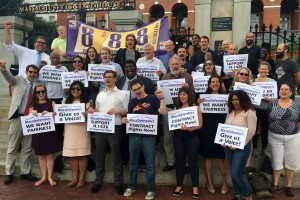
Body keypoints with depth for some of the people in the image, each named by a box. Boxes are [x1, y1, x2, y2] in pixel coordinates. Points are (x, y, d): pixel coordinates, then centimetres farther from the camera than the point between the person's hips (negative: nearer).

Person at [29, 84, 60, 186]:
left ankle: (50, 177, 16)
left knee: (50, 155, 3)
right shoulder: (33, 105, 10)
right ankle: (43, 177, 22)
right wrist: (32, 112, -22)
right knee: (41, 155, 10)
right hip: (38, 132, 2)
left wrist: (49, 113, -25)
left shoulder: (51, 103, 4)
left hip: (50, 132, -2)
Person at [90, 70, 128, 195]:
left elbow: (126, 112, -2)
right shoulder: (100, 94, 15)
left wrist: (116, 111, -18)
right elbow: (96, 110, 19)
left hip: (114, 128, -4)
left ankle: (119, 183, 16)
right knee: (99, 156, 11)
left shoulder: (121, 94, 0)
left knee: (116, 156, 4)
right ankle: (98, 182, 24)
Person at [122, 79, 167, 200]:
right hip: (133, 136, 4)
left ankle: (151, 190, 18)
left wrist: (161, 98, -20)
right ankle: (132, 186, 32)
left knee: (150, 164, 4)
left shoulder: (153, 98, -1)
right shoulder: (132, 102, 11)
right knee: (133, 163, 16)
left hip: (148, 136, -4)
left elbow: (163, 112, -12)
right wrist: (124, 119, -5)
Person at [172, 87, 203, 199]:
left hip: (192, 137, -3)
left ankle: (195, 187, 17)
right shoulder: (176, 108, 8)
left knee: (192, 162, 4)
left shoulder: (196, 107, -1)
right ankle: (179, 186, 22)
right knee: (179, 161, 9)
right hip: (178, 137, 3)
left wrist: (189, 128, -22)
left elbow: (200, 125, -6)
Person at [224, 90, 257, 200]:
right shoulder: (230, 112, 12)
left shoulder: (249, 113, -8)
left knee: (237, 173, -7)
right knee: (233, 173, 12)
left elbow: (251, 131, -13)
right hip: (228, 146, 6)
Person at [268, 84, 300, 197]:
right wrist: (275, 126, -3)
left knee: (290, 161, 9)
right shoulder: (272, 104, 0)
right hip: (275, 137, 0)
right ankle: (275, 184, 24)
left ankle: (289, 186, 24)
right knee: (276, 160, 11)